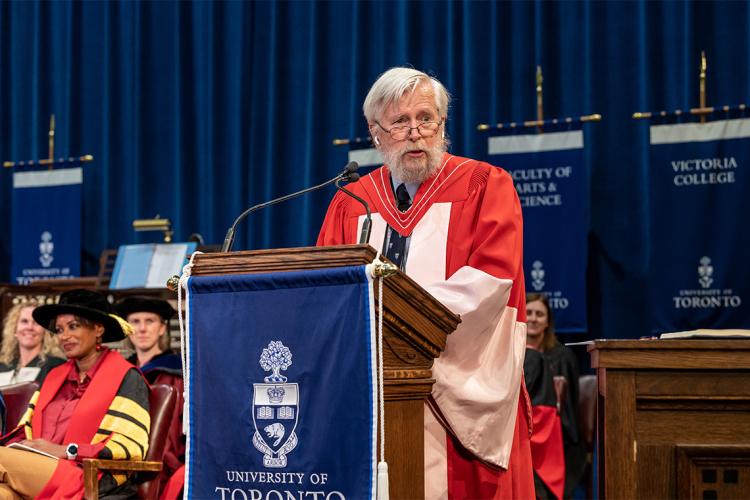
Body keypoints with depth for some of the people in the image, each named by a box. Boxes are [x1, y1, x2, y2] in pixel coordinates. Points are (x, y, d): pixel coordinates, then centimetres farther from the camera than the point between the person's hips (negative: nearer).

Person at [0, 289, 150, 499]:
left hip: (87, 482, -6)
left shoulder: (125, 378, 5)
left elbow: (131, 447, -6)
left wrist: (66, 451, -13)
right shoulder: (54, 377, 26)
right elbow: (26, 428, 22)